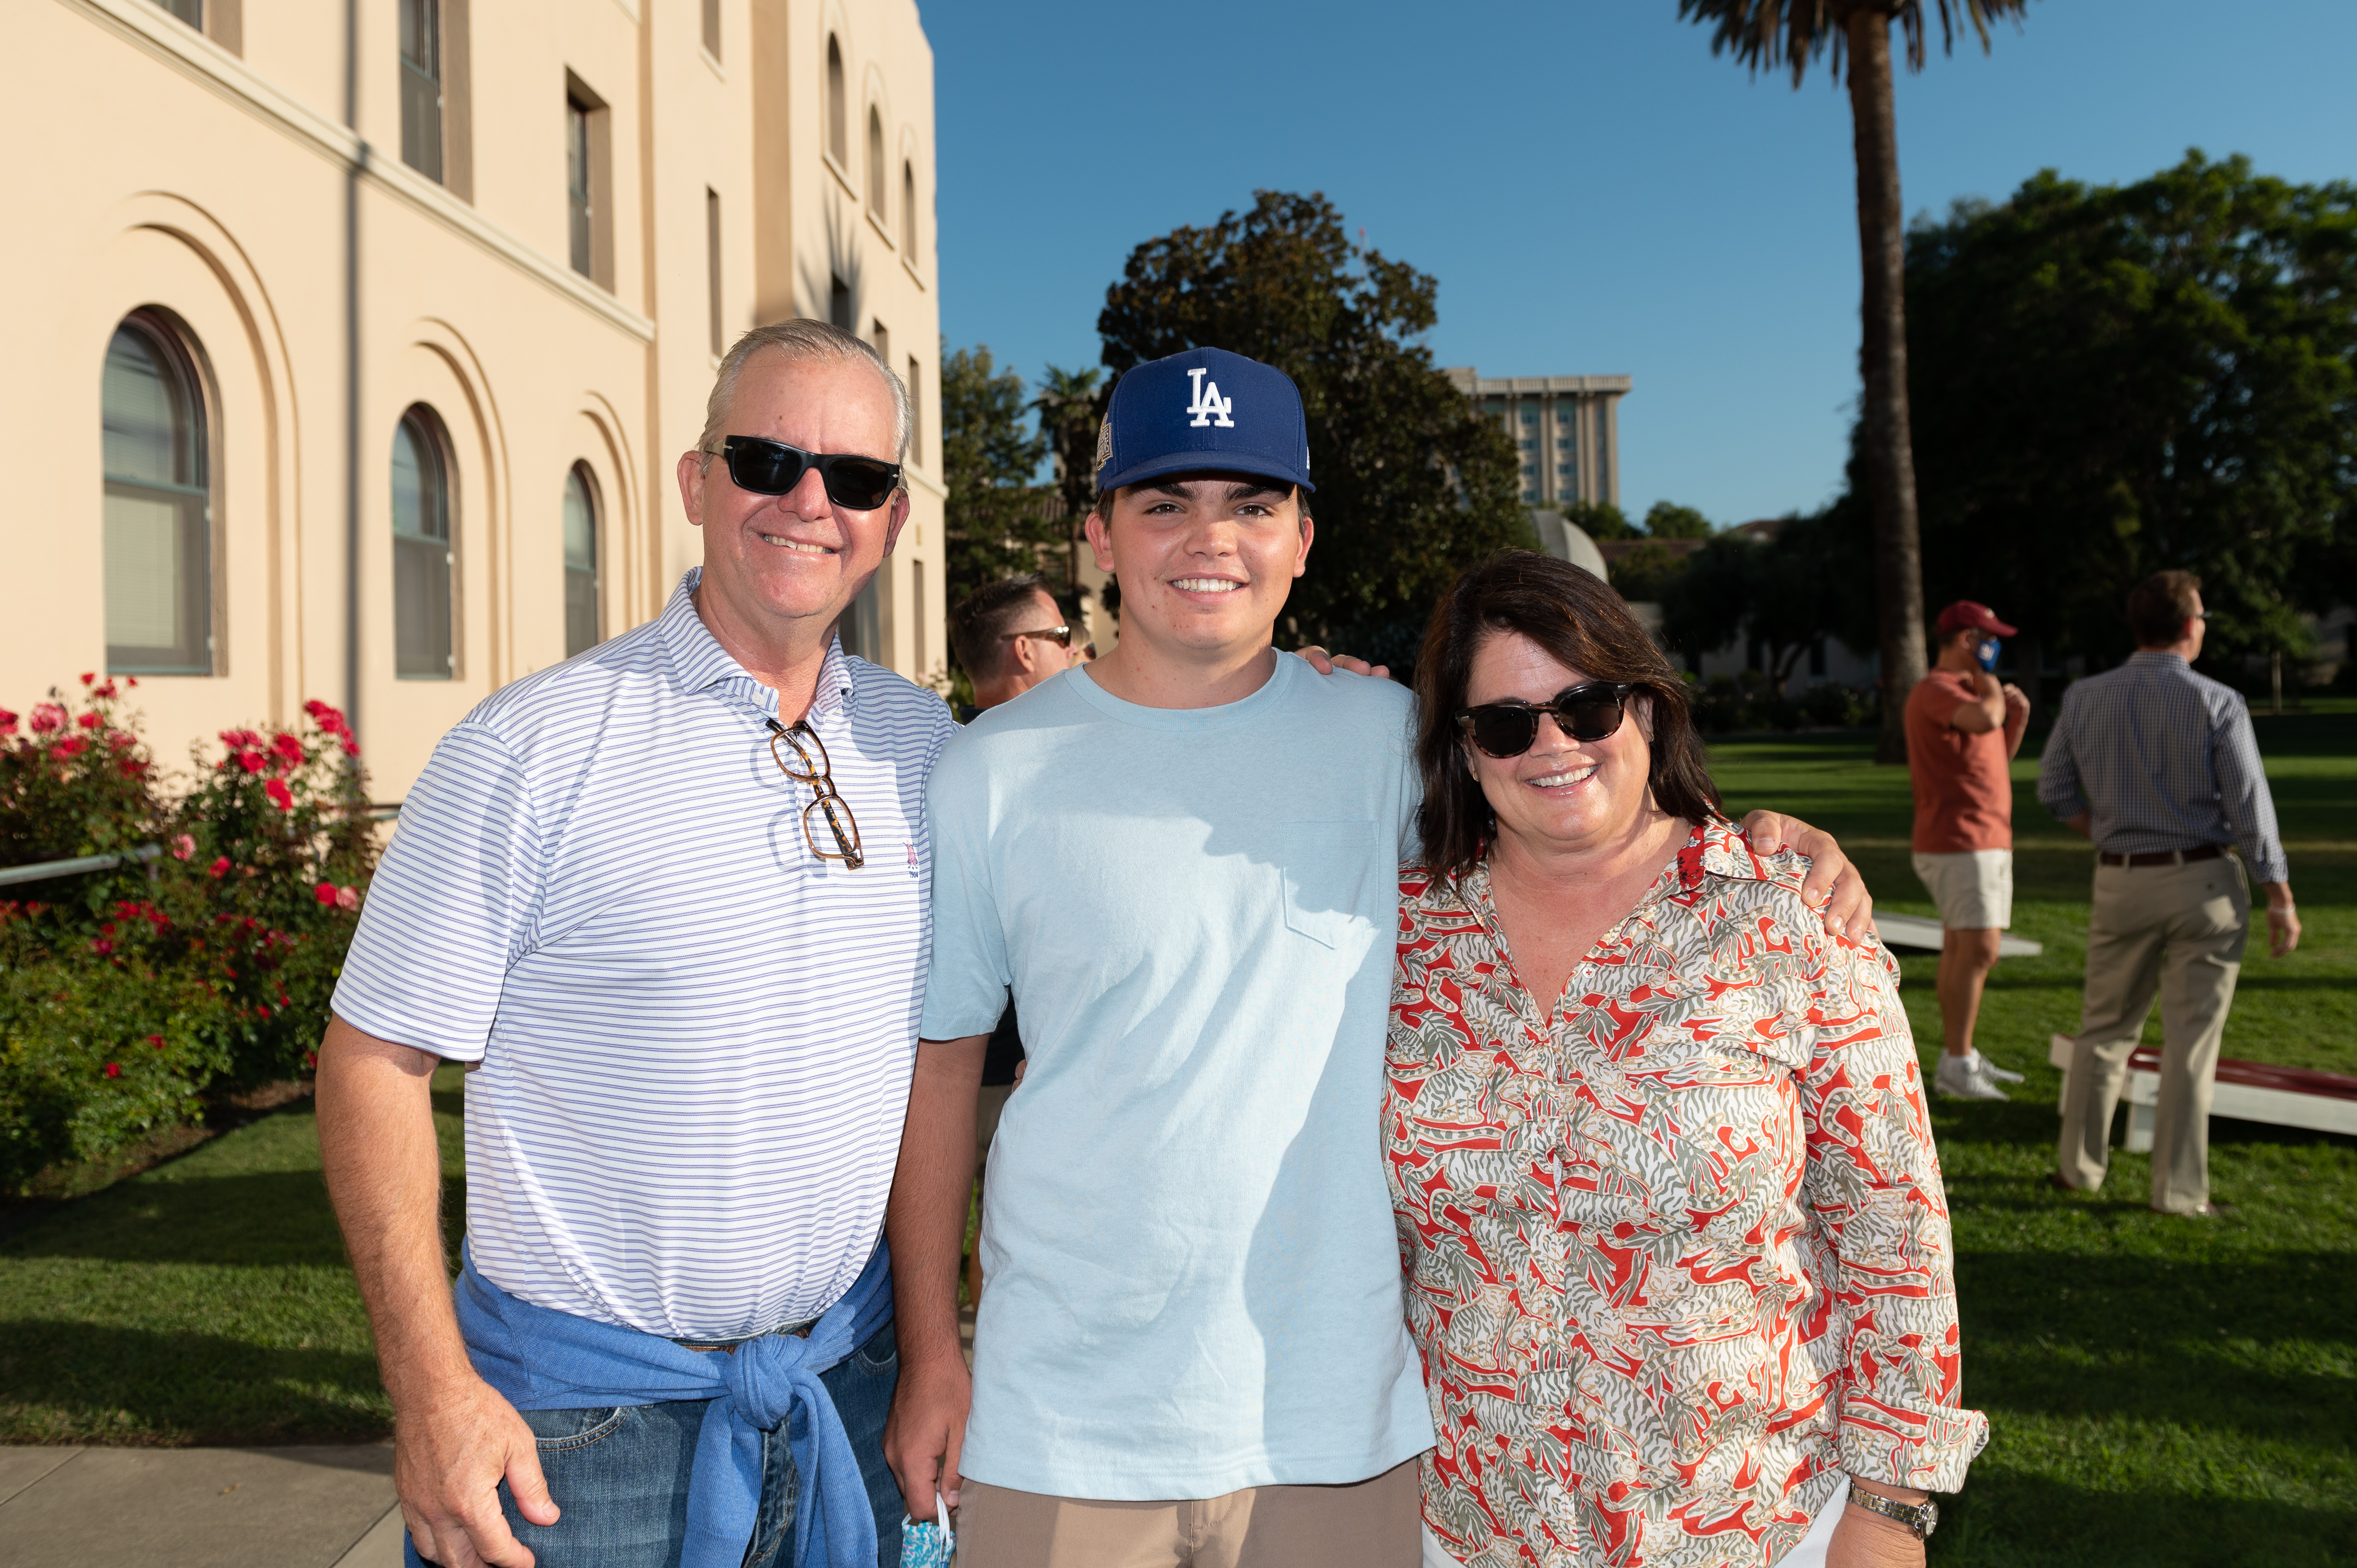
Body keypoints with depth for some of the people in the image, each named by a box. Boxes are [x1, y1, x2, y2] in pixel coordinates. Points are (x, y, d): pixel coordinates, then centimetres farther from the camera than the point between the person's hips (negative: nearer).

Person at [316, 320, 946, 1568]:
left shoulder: (926, 742, 0)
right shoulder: (531, 751, -14)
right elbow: (372, 1061, -11)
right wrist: (432, 1388, -14)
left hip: (851, 1371, 5)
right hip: (590, 1406, -4)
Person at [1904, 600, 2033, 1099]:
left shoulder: (1966, 690, 21)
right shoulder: (1936, 690, -13)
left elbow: (1996, 754, 26)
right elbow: (1985, 720, -33)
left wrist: (2019, 716, 9)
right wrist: (1986, 677, -13)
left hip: (1986, 839, 10)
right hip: (1958, 841, -10)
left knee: (1962, 949, 12)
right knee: (1979, 950, -15)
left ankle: (1960, 1057, 17)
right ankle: (1956, 1065, -12)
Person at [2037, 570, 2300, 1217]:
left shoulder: (2085, 697, 1)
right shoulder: (2216, 703, -9)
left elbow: (2055, 788, 6)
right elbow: (2250, 807, -9)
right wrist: (2280, 896, -3)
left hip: (2119, 881, 3)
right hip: (2203, 883, -3)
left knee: (2105, 1029, 14)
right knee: (2191, 1040, 4)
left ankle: (2078, 1165, 21)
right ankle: (2178, 1189, 10)